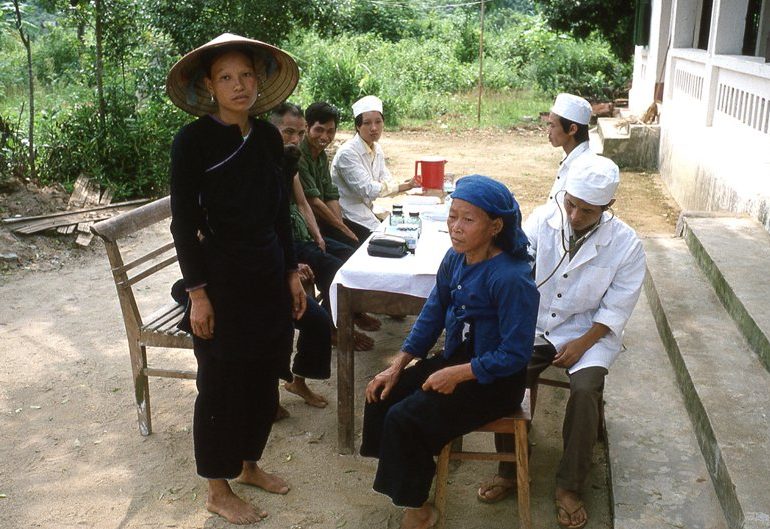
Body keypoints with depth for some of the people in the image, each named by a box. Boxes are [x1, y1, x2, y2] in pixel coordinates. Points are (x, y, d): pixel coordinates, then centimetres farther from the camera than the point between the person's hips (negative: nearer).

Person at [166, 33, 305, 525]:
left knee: (264, 377, 15)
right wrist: (197, 293, -13)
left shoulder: (268, 137, 5)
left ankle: (250, 464, 36)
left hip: (270, 276, 6)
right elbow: (184, 223, -11)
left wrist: (292, 272, 10)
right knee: (221, 384, 6)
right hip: (223, 280, -5)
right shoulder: (193, 141, -11)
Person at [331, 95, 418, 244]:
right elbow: (367, 190, -23)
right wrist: (403, 186, -21)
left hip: (366, 210, 8)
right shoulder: (347, 153, -20)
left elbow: (386, 181, 2)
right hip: (348, 219, -8)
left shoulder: (377, 149, 7)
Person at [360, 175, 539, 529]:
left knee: (405, 419, -17)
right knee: (383, 395, -1)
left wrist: (457, 374, -22)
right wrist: (397, 367, 1)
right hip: (455, 360, 8)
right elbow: (433, 315, 6)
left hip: (493, 380, -8)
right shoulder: (455, 259, -4)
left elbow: (516, 354, -23)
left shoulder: (511, 279, -27)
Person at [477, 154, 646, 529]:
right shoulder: (543, 218, -7)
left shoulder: (626, 245, -11)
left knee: (584, 390, -27)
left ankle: (569, 486, -6)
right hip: (535, 325, 2)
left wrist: (582, 344, -18)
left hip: (589, 332, -1)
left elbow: (615, 309, -8)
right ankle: (509, 470, 1)